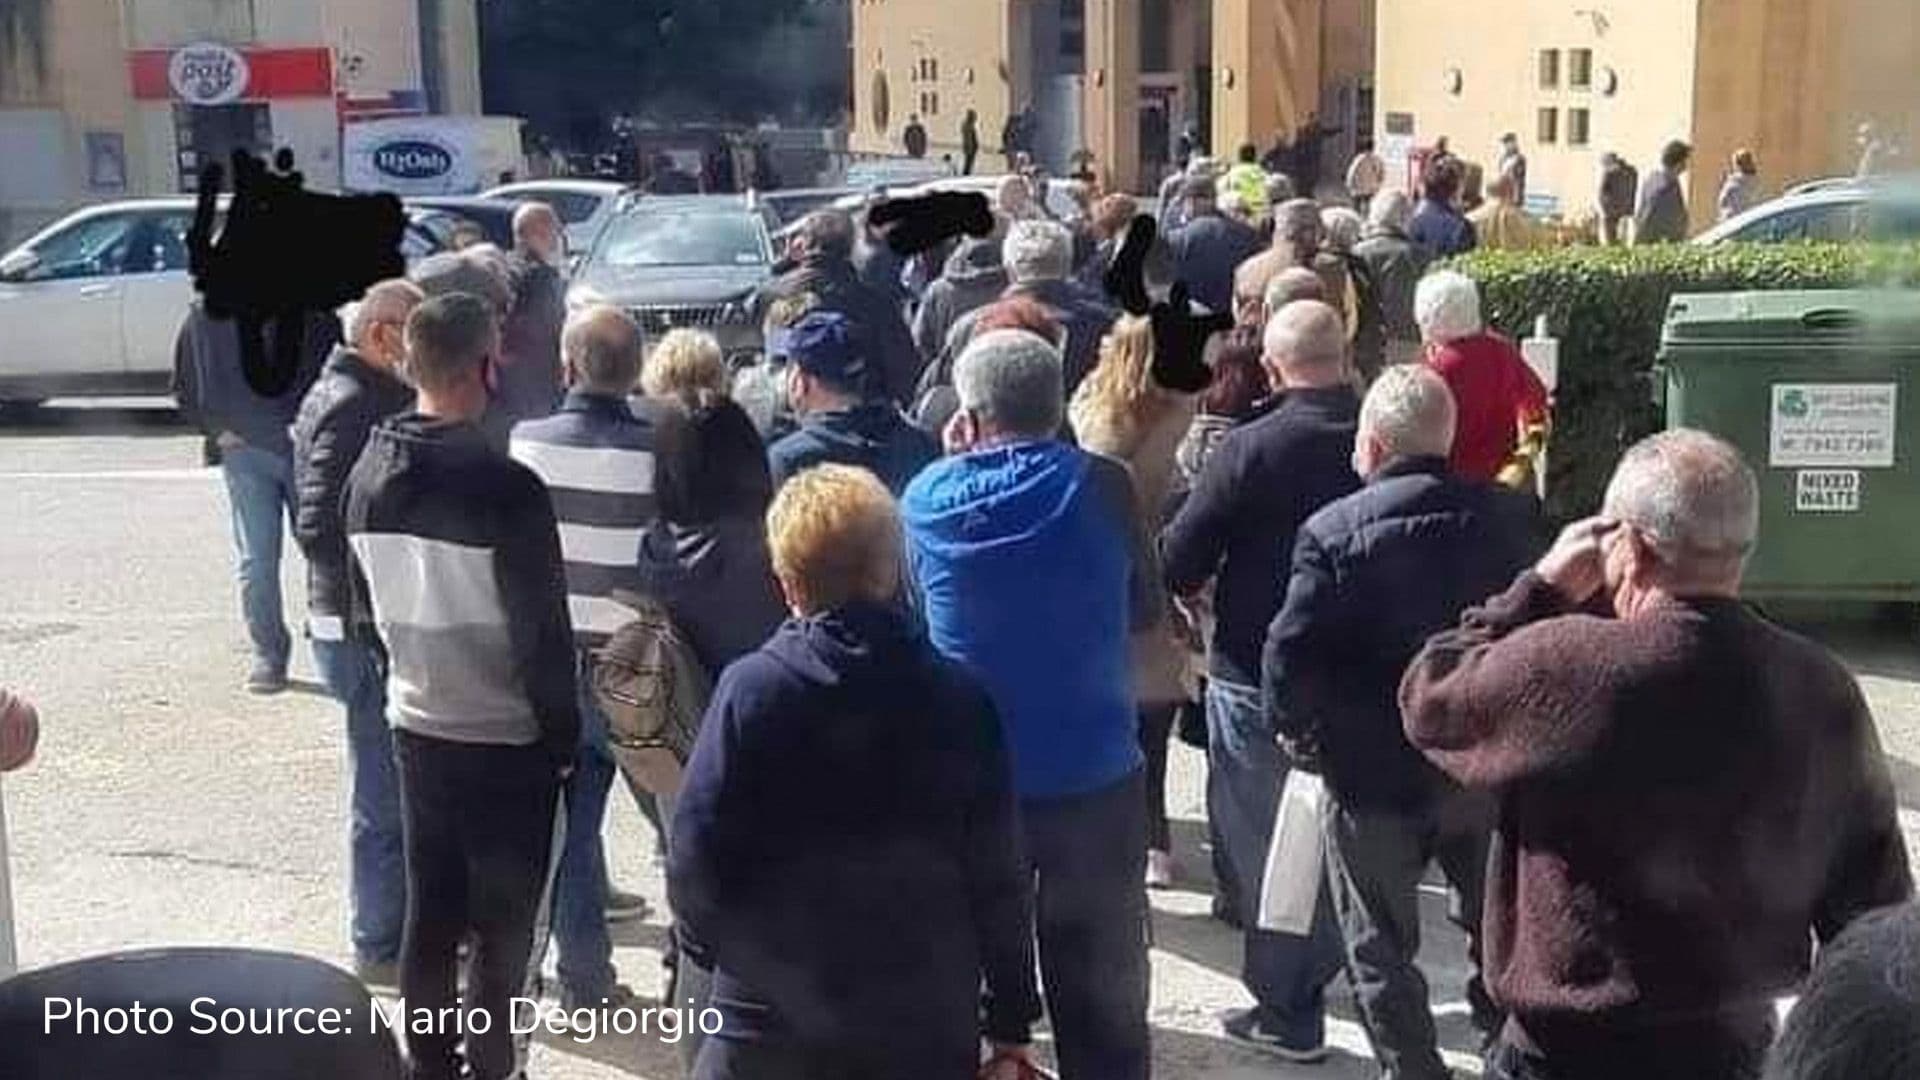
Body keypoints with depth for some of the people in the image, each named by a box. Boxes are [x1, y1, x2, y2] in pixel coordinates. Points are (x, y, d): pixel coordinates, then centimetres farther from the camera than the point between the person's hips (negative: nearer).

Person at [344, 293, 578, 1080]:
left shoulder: (368, 474, 0)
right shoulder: (505, 487, -22)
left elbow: (366, 603, 12)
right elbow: (543, 628, -18)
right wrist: (563, 733, -6)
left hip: (416, 728, 6)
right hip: (508, 741, -6)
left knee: (428, 913, 16)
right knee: (503, 924, 7)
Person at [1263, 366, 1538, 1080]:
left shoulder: (1332, 532, -17)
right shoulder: (1511, 519, -6)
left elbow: (1289, 652, -18)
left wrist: (1295, 728, -1)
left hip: (1375, 776, -3)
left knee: (1381, 949, 13)